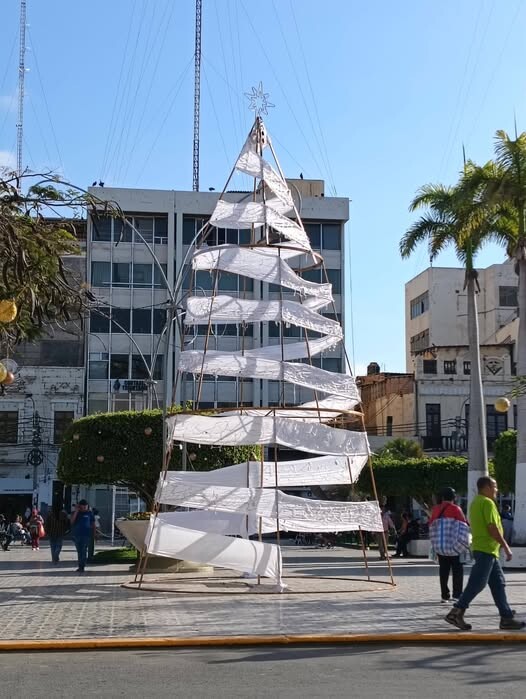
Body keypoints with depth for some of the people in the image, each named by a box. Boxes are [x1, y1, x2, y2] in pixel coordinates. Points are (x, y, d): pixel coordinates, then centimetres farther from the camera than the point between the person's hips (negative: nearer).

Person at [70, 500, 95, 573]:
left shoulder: (89, 513, 2)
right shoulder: (76, 513, 6)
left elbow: (93, 524, 6)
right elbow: (72, 521, -9)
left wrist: (94, 534, 0)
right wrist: (76, 511, -13)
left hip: (86, 534, -3)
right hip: (77, 534, 3)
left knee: (84, 551, -8)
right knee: (79, 551, 11)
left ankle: (82, 567, -9)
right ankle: (80, 566, 21)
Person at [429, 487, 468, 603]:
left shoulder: (436, 509, 2)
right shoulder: (455, 509, -10)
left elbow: (431, 525, 7)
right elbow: (464, 524, -9)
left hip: (440, 544, 4)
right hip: (455, 543, -4)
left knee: (443, 569, 10)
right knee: (457, 569, 5)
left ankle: (444, 595, 9)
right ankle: (457, 594, -1)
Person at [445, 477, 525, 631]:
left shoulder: (476, 502, 18)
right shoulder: (487, 503, -12)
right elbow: (493, 528, -19)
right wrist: (506, 547, -15)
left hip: (488, 550, 10)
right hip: (486, 549, -10)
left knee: (498, 584, 9)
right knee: (477, 583, -10)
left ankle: (507, 618, 10)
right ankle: (456, 613, -10)